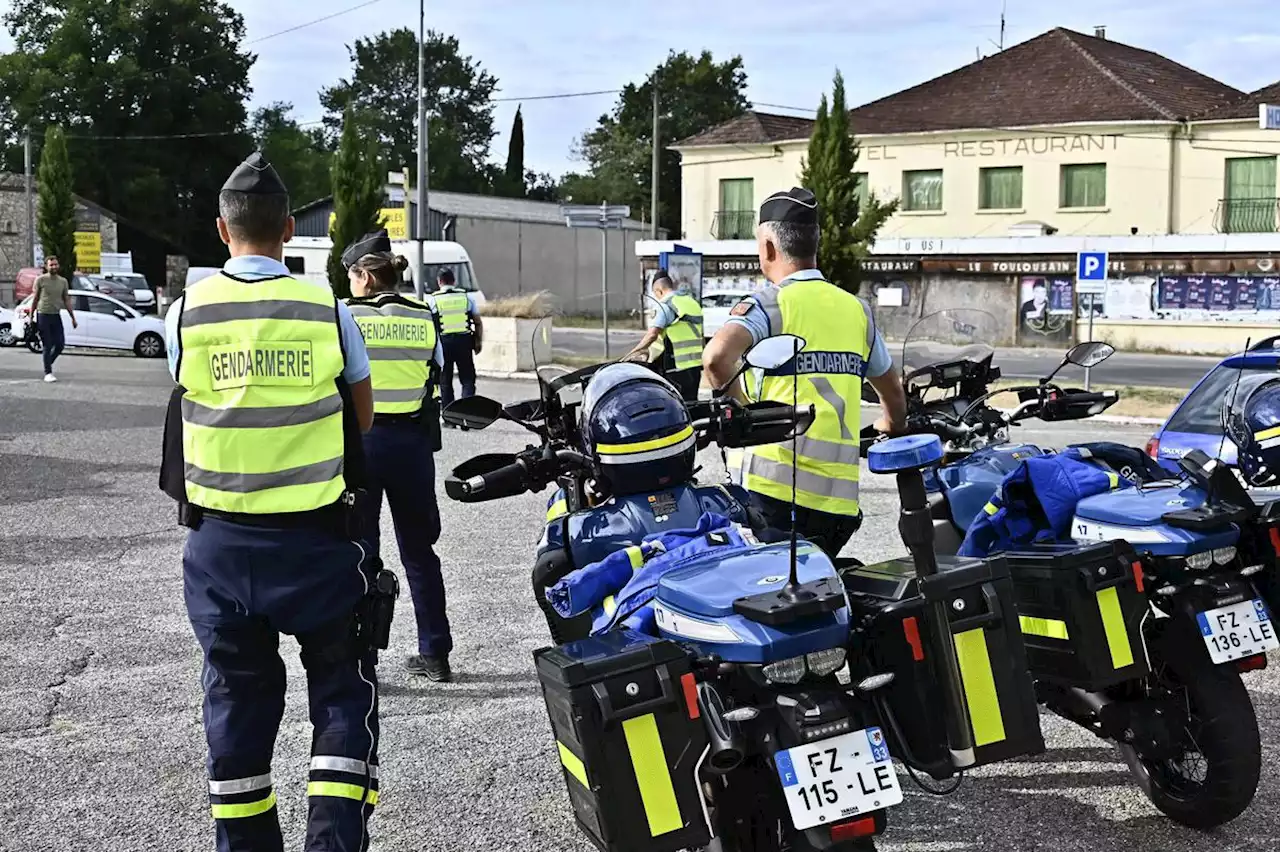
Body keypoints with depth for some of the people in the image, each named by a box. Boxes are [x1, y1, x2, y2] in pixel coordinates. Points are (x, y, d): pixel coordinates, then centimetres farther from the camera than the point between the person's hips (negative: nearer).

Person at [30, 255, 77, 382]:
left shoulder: (63, 281, 9)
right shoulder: (41, 280, -3)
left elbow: (66, 301, 13)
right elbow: (35, 299, 1)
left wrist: (73, 318, 10)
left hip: (56, 316, 4)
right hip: (43, 315, -4)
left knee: (60, 344, 0)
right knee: (47, 346, -3)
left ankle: (48, 363, 25)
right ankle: (48, 373, 3)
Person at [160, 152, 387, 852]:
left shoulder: (187, 312, -5)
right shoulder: (327, 308, -6)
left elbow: (190, 406, 8)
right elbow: (362, 416, 5)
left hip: (221, 538, 2)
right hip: (314, 535, -2)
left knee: (236, 696, 14)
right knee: (342, 689, 10)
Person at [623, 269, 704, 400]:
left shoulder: (666, 305, -9)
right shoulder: (692, 302, 16)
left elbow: (652, 334, -20)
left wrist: (633, 352, -11)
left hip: (679, 365, -8)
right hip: (697, 364, 8)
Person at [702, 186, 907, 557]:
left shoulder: (771, 303, -4)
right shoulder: (857, 309, 15)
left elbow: (717, 356, -24)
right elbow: (894, 395, 26)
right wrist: (891, 433, 45)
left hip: (775, 488, -5)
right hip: (839, 500, 5)